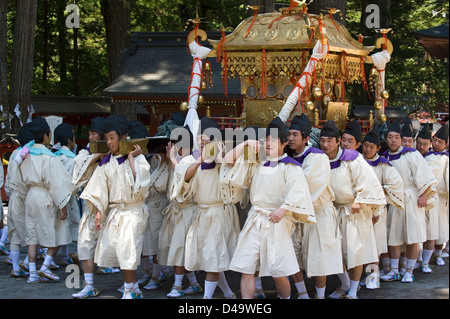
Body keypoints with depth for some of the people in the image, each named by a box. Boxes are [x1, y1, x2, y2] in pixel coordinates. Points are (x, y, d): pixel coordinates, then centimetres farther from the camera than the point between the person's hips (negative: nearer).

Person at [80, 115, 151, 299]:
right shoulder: (106, 162, 9)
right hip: (114, 211, 6)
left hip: (133, 210, -6)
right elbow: (101, 188, 10)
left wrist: (131, 158, -16)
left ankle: (129, 291, 0)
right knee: (110, 247, 4)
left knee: (127, 248, -12)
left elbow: (137, 183, -20)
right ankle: (135, 289, 16)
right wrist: (99, 211, 3)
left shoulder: (137, 158, -5)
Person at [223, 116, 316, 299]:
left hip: (277, 223, -5)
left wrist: (283, 210, -30)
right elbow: (229, 160, 18)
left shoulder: (290, 167, -1)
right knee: (246, 269, -2)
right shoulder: (257, 165, 16)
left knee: (278, 274, -4)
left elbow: (297, 193, -15)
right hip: (254, 221, 5)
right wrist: (246, 143, 6)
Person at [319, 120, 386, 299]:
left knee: (354, 251, -4)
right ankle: (345, 285, 28)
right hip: (334, 210, 5)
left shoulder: (351, 159, -15)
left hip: (355, 211, -5)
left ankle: (353, 292, 6)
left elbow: (366, 181, -13)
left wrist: (359, 202, -16)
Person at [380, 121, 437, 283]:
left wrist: (423, 196, -13)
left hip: (412, 201, -4)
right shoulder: (384, 158, 5)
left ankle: (409, 271, 10)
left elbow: (424, 176, -9)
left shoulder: (411, 155, -8)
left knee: (412, 239, -1)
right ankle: (394, 271, 14)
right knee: (392, 238, 5)